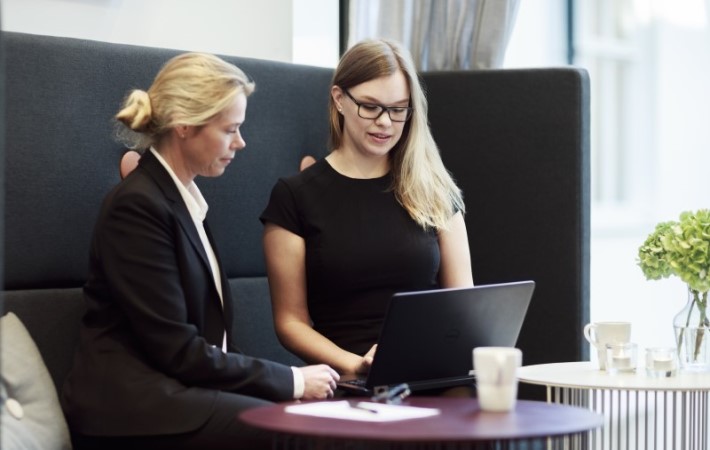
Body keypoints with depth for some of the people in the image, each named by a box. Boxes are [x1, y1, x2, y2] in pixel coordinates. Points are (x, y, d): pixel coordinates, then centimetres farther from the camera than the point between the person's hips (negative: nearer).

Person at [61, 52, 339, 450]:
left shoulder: (184, 198, 15)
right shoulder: (138, 205, -13)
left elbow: (208, 331, 13)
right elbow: (178, 352, -16)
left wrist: (294, 379, -2)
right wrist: (291, 380, -12)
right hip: (134, 410, -8)